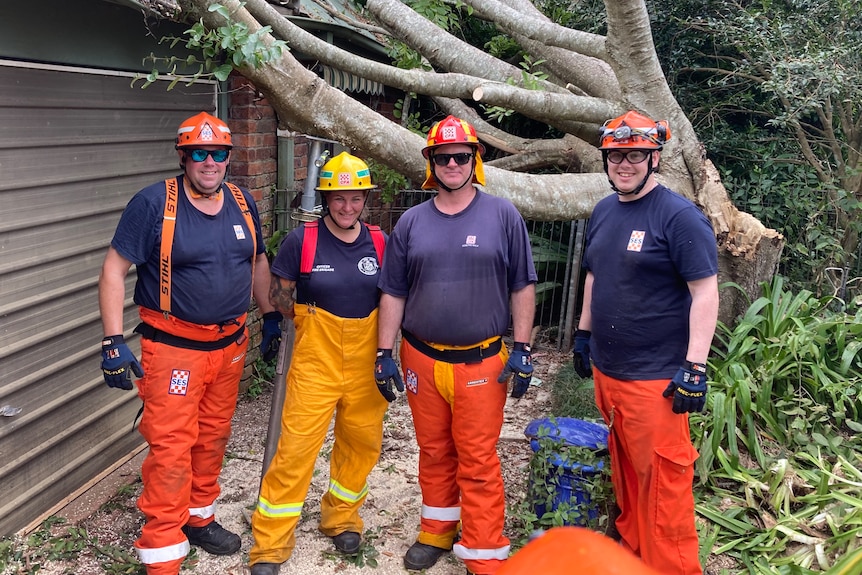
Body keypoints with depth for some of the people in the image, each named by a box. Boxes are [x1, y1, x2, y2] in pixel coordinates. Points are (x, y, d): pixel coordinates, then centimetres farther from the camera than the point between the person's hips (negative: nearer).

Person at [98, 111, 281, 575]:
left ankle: (199, 517, 38)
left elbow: (257, 261, 19)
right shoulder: (154, 203, -12)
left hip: (230, 344, 6)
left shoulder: (242, 203, 5)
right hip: (173, 347, -5)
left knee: (213, 437, 18)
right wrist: (113, 341, -16)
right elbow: (114, 269, -11)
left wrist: (269, 313, 21)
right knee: (171, 449, -4)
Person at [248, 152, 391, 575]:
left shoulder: (379, 242, 2)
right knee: (296, 446, -3)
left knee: (362, 442, 14)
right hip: (316, 361, -3)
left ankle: (341, 517, 39)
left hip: (365, 362, 4)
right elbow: (278, 293, 2)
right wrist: (306, 321, 3)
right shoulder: (302, 240, -7)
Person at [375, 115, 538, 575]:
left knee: (478, 461, 2)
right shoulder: (411, 222, 5)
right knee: (434, 451, 16)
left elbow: (522, 287, 0)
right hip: (422, 360, 3)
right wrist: (385, 353, 4)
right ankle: (437, 532, 36)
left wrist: (522, 350, -4)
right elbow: (393, 293, 8)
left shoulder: (503, 216, -2)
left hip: (482, 362, -3)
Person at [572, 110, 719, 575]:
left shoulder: (680, 217, -12)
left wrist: (694, 368, -19)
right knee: (624, 466, 18)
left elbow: (706, 294, -15)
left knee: (662, 477, -1)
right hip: (606, 369, 7)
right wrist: (583, 332, 21)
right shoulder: (603, 212, 10)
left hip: (656, 378, -7)